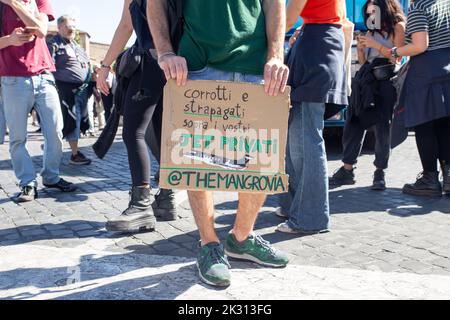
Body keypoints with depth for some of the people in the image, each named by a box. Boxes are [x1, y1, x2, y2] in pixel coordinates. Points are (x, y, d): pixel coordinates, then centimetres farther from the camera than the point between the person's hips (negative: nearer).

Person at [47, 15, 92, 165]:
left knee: (80, 120, 11)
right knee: (72, 120, -7)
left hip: (83, 89, 8)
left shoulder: (76, 45, 23)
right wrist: (53, 87, -20)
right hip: (68, 89, -8)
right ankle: (75, 154, -1)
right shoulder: (54, 44, -3)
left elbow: (87, 65, 26)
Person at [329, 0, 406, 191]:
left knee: (382, 125, -8)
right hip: (367, 78, 5)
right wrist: (360, 47, 4)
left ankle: (380, 173, -2)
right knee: (354, 122, -3)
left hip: (386, 78, -5)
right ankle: (347, 170, -1)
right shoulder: (371, 31, 26)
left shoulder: (397, 27, 9)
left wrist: (375, 45, -9)